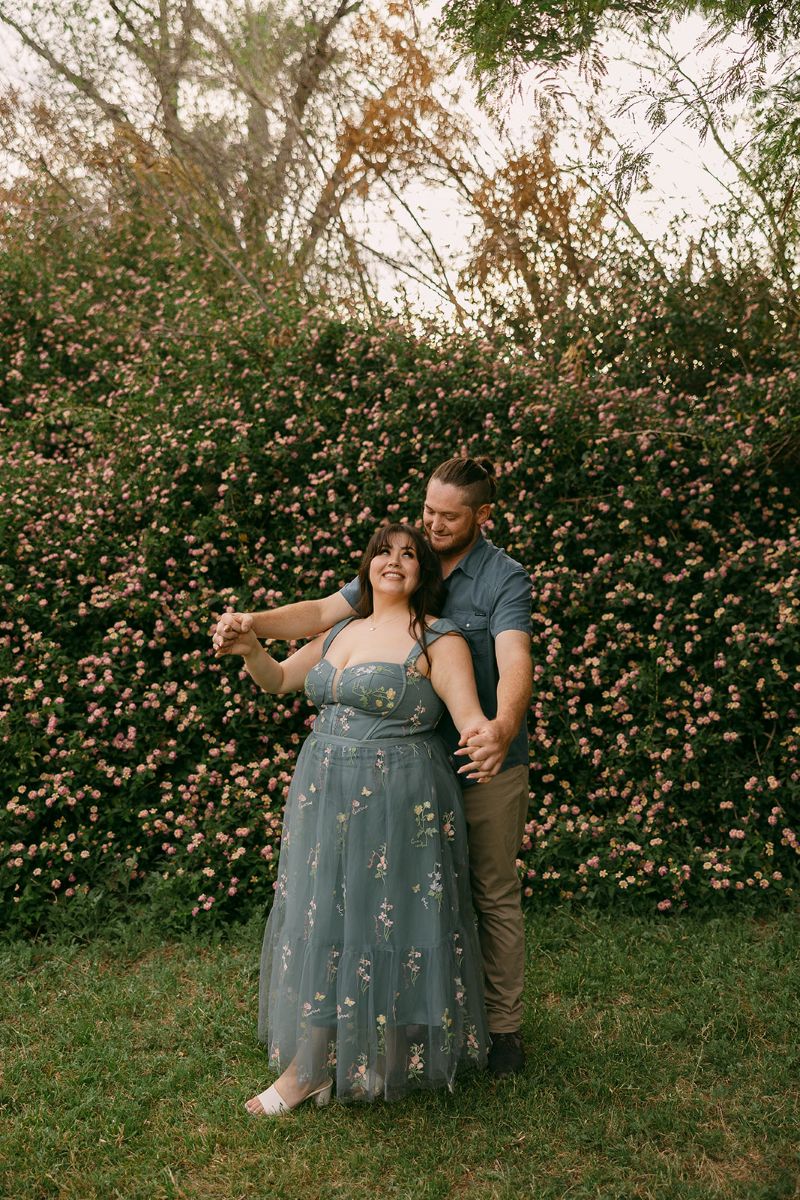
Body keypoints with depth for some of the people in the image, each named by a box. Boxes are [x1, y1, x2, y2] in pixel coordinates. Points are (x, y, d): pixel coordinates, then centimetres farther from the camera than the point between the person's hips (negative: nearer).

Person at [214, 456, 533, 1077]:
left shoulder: (505, 579, -13)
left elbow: (514, 662, -29)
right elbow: (324, 612, 0)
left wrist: (502, 728, -50)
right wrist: (254, 623, -17)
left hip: (487, 767, -4)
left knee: (495, 896, 9)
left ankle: (504, 1025, 25)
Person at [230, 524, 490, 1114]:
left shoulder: (438, 639, -8)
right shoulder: (341, 632, 11)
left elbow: (471, 719, -17)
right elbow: (278, 679, 19)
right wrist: (251, 650, -2)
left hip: (399, 800, -6)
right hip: (325, 794, 6)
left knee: (392, 921, 3)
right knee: (321, 920, 12)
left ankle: (393, 1059, 23)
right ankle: (311, 1066, 26)